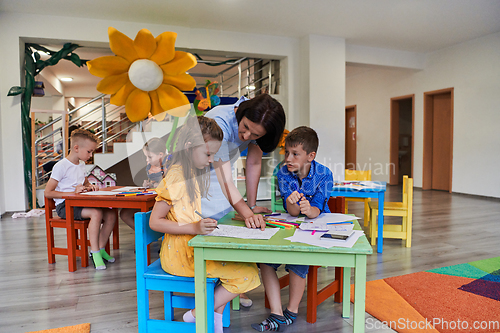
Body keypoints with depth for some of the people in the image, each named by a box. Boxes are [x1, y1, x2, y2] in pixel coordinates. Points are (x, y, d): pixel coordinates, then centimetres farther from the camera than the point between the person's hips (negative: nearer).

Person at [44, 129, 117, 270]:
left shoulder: (81, 164, 15)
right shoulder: (61, 166, -11)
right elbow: (48, 193, -14)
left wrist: (90, 186, 8)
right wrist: (72, 193, -21)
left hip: (79, 203, 8)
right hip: (65, 206, -8)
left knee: (110, 215, -14)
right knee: (96, 213, -33)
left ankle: (100, 249, -5)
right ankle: (95, 252, -25)